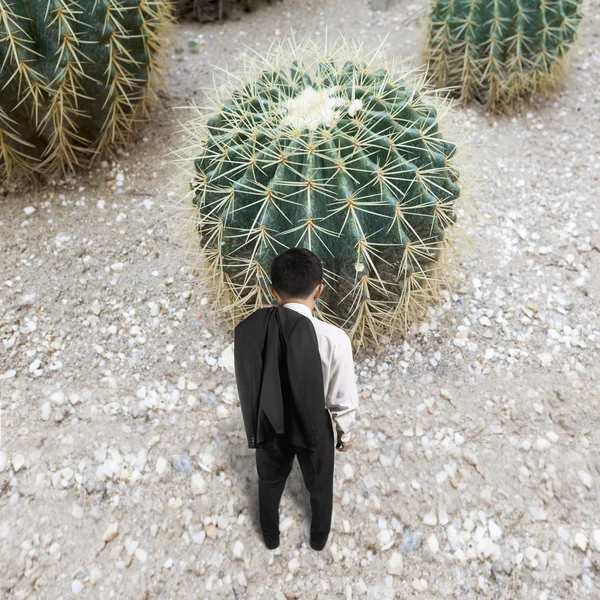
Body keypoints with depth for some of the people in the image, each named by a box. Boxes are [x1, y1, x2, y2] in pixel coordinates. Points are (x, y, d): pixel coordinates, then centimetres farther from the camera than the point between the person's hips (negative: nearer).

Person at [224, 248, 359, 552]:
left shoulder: (247, 330, -22)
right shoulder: (334, 339, -29)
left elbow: (243, 381, -5)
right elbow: (344, 400, -17)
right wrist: (345, 433, 2)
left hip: (268, 426, 2)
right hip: (314, 428, -1)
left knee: (270, 482, 31)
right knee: (319, 485, 29)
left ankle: (270, 536, 56)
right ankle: (319, 536, 55)